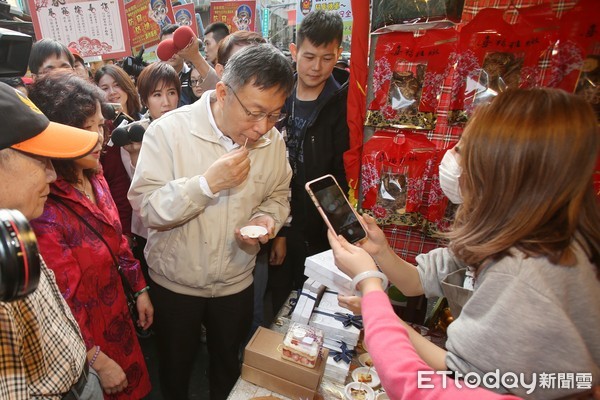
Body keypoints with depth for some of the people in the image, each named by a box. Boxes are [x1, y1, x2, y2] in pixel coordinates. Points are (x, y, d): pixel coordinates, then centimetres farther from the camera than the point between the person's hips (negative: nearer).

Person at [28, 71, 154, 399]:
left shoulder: (95, 178, -5)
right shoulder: (42, 209, -29)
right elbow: (62, 302, -24)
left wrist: (140, 290, 9)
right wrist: (98, 361, -17)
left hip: (119, 314, 7)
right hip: (87, 339, -6)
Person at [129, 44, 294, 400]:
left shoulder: (273, 140, -10)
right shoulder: (170, 130, -21)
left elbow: (278, 196, 3)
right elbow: (146, 209, -23)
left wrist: (267, 220, -18)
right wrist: (208, 183, -34)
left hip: (237, 280, 3)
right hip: (175, 280, -2)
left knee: (229, 365, 27)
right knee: (176, 367, 25)